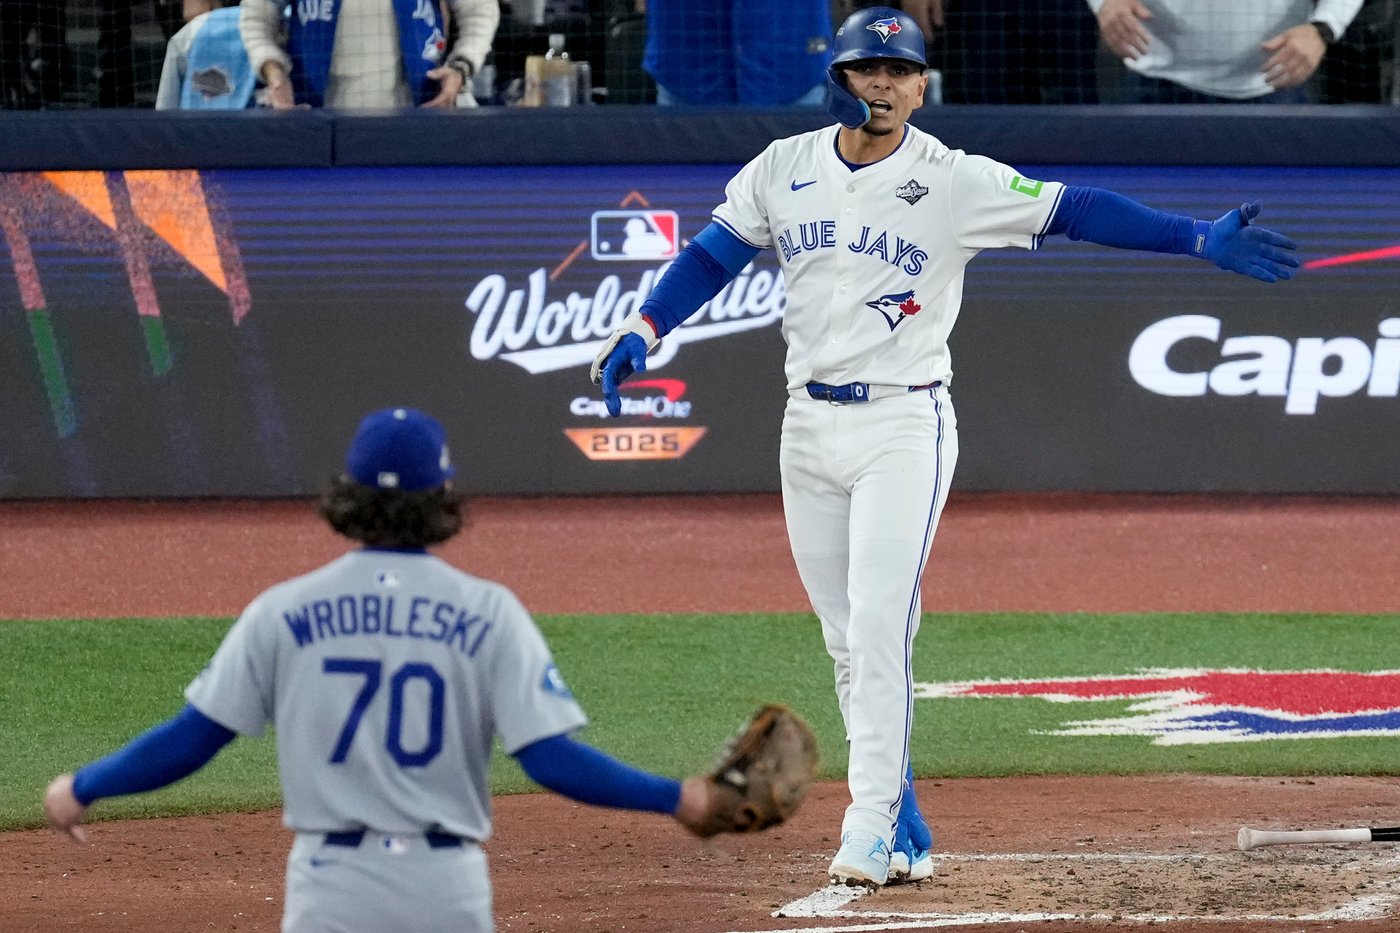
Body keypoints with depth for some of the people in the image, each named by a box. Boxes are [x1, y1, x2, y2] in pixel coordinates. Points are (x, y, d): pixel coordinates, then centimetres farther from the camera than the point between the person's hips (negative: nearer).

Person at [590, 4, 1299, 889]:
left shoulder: (958, 182, -7)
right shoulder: (785, 168, 5)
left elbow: (1075, 211, -9)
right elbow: (714, 254, 12)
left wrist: (1200, 239, -16)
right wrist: (641, 329, -1)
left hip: (905, 426, -4)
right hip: (809, 425, 5)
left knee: (880, 626, -16)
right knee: (848, 643, 7)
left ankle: (870, 828, -16)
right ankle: (907, 836, 16)